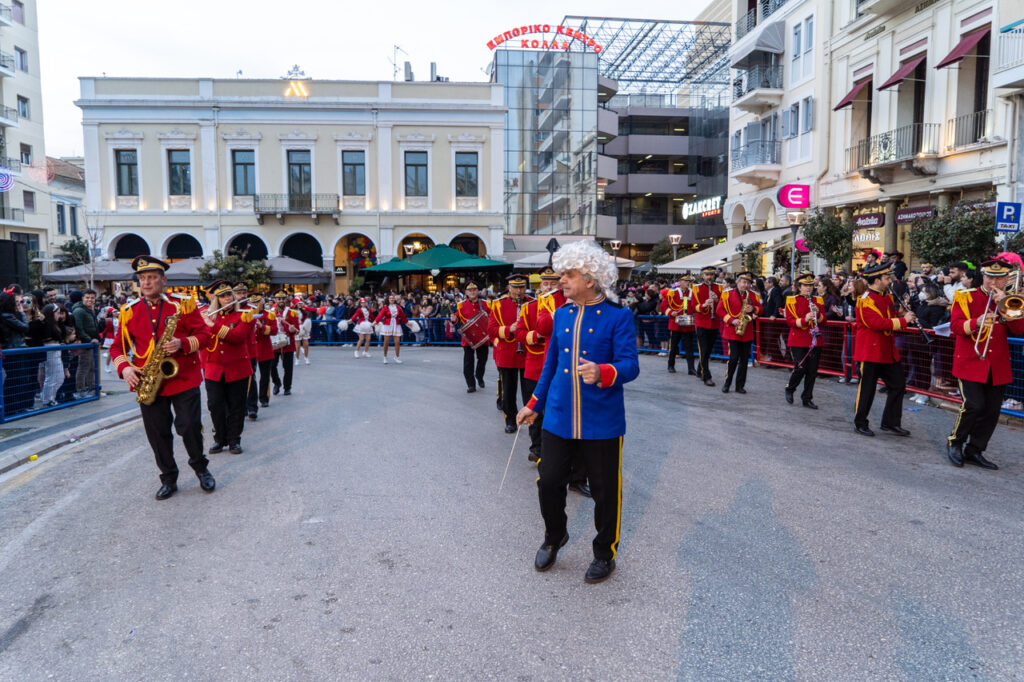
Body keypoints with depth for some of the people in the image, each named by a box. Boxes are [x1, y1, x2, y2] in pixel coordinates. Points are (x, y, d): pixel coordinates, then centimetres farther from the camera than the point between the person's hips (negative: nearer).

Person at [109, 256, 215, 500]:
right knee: (157, 433, 6)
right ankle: (168, 479, 22)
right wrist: (124, 368, -7)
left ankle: (201, 468, 21)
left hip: (183, 378, -3)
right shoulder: (130, 312, 8)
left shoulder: (183, 305, 0)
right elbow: (118, 347, 12)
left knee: (189, 426, -3)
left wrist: (183, 344, -20)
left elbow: (204, 334, -2)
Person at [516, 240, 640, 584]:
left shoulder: (619, 316, -8)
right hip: (558, 417, 4)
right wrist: (534, 405, 20)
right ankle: (554, 537, 37)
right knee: (549, 482, 8)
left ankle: (605, 553, 31)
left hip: (602, 422, -4)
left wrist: (602, 373, -35)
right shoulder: (561, 315, 8)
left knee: (605, 490, 9)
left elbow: (630, 366, -15)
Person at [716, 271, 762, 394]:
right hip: (732, 332, -4)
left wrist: (753, 309, -10)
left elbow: (761, 309, 12)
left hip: (747, 333, 4)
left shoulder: (753, 296, 11)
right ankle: (726, 384, 5)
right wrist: (731, 320, -15)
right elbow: (719, 310, -4)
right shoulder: (727, 295, -1)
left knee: (745, 359, 5)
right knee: (733, 358, -9)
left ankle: (740, 386, 14)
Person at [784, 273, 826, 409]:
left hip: (814, 341, 4)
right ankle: (789, 389, 17)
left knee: (812, 371, 4)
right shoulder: (792, 300, 0)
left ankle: (807, 399, 16)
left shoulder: (818, 300, 11)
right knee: (800, 368, -10)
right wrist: (804, 320, -23)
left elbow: (824, 320, 7)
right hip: (798, 340, -4)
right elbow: (789, 320, -7)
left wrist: (818, 313, -13)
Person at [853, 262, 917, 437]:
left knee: (898, 385, 9)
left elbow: (891, 319, 19)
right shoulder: (866, 300, -15)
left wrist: (905, 319, -2)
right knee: (867, 388, -1)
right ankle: (860, 423, 12)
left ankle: (891, 423, 19)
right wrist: (902, 321, -20)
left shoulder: (887, 298, 13)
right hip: (870, 351, -9)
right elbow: (877, 323, -24)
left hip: (888, 351, 9)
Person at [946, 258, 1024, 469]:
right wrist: (976, 322, -27)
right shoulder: (966, 297, 1)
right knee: (974, 405, -13)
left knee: (992, 411, 5)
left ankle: (974, 451, 18)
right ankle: (954, 442, 8)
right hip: (970, 363, -4)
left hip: (999, 368, 4)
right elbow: (955, 325, -8)